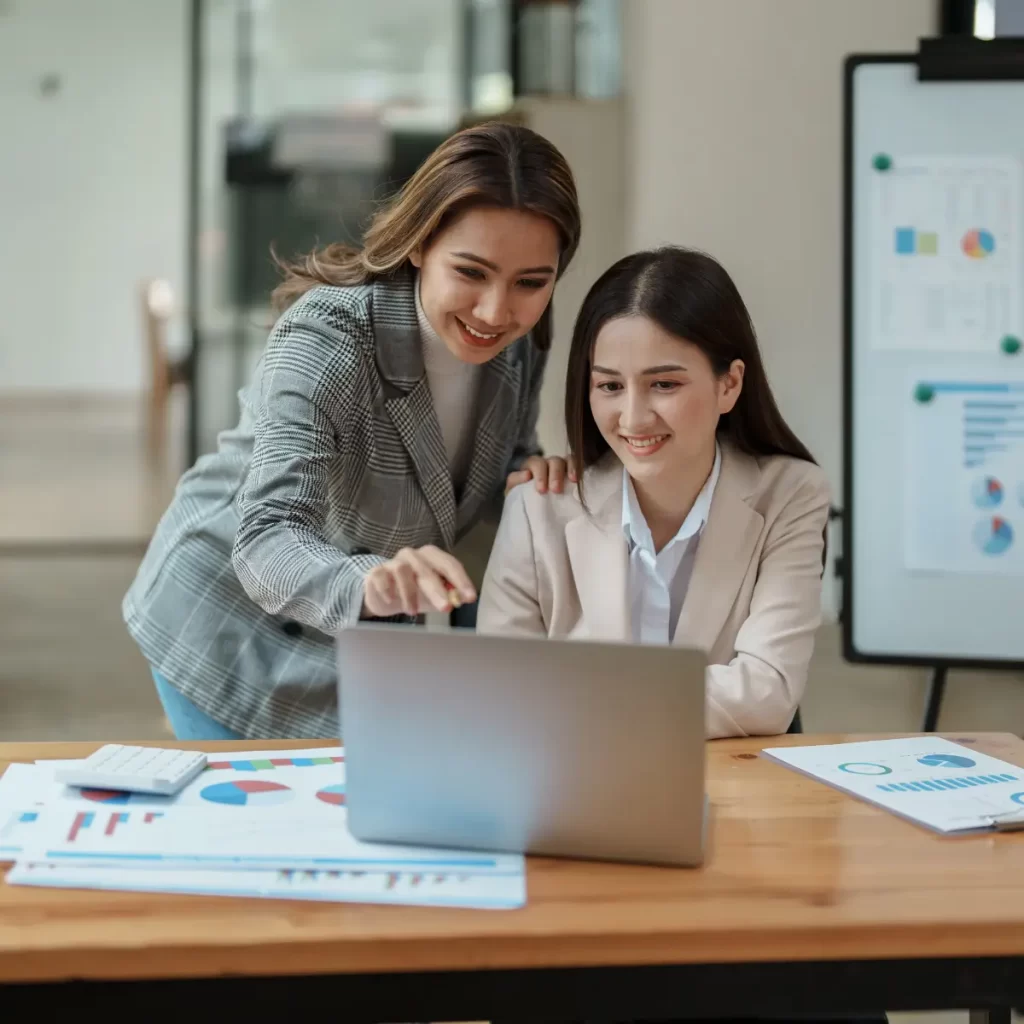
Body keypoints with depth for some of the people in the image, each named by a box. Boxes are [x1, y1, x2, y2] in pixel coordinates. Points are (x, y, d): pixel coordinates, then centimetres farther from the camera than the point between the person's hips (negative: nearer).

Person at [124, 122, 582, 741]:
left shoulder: (521, 341, -12)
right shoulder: (326, 340, -31)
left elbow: (505, 461, 8)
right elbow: (266, 544, -40)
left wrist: (532, 476, -18)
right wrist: (365, 583, -62)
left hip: (364, 630, 6)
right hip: (235, 629, -5)